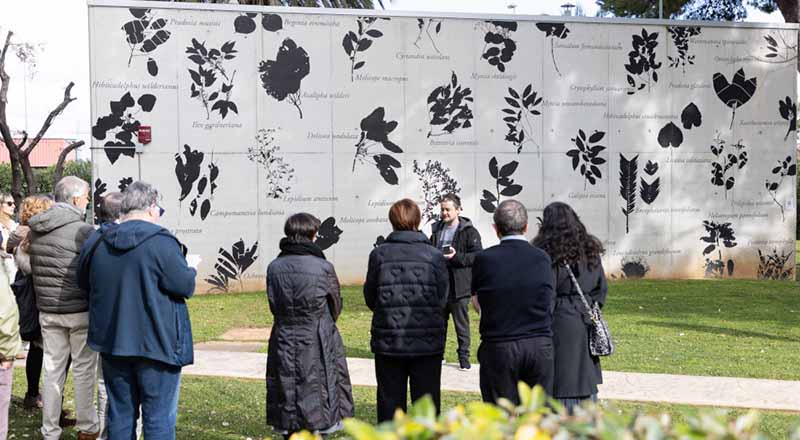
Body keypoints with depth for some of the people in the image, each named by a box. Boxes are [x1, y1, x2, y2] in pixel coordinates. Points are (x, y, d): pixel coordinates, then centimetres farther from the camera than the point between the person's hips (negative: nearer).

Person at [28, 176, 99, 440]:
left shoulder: (35, 230, 5)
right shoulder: (83, 231, -15)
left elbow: (32, 267, 13)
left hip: (47, 311, 5)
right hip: (80, 310, -5)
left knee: (52, 369, 11)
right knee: (84, 369, 7)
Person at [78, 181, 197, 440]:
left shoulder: (97, 243, 3)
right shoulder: (160, 242, -15)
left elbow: (84, 283, 15)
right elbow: (185, 286, -15)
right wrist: (190, 270, 6)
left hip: (112, 342, 6)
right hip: (156, 344, -5)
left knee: (120, 415, 15)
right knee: (159, 418, 2)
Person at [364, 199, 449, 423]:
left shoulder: (379, 254, -5)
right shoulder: (434, 256, -5)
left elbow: (370, 299, 2)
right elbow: (443, 300, -2)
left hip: (388, 343, 1)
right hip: (428, 344, 0)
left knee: (390, 404, 10)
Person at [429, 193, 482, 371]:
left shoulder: (469, 231, -6)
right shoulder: (437, 230, 14)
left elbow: (477, 255, -12)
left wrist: (456, 257, -21)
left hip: (459, 286, -6)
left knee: (461, 324, 2)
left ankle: (464, 357, 12)